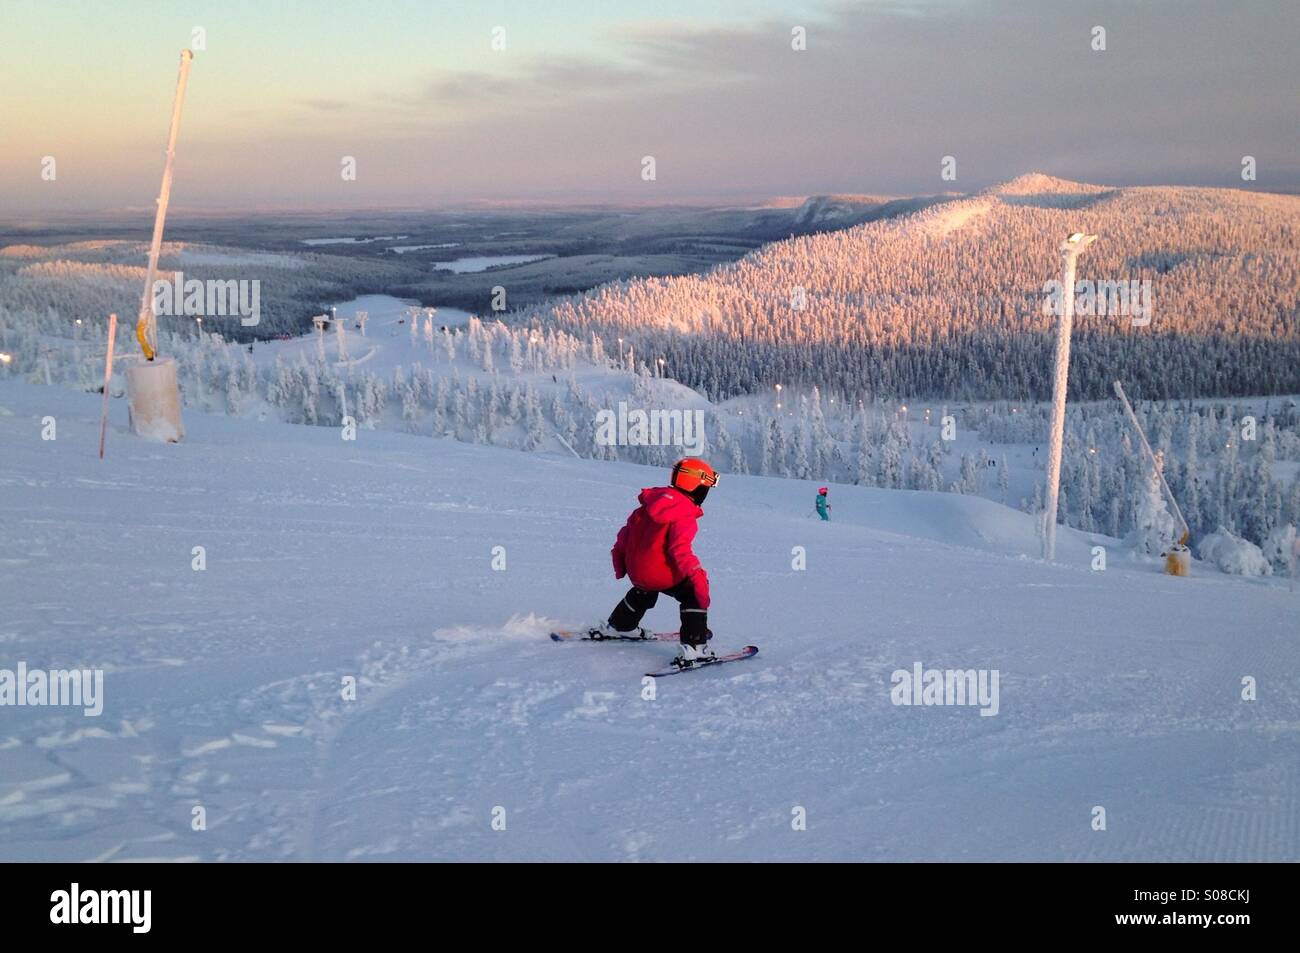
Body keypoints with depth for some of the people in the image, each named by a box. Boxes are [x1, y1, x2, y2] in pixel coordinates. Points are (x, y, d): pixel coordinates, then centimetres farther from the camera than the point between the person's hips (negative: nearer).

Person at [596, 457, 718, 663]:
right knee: (694, 594, 9)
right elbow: (680, 550, -29)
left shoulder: (649, 502, 4)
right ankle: (693, 648, -3)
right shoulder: (684, 517, -18)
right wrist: (697, 575, -28)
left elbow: (627, 532, 12)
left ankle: (618, 625, 57)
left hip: (635, 570, 8)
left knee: (645, 589, 38)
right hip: (662, 575, -7)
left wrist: (619, 559, 24)